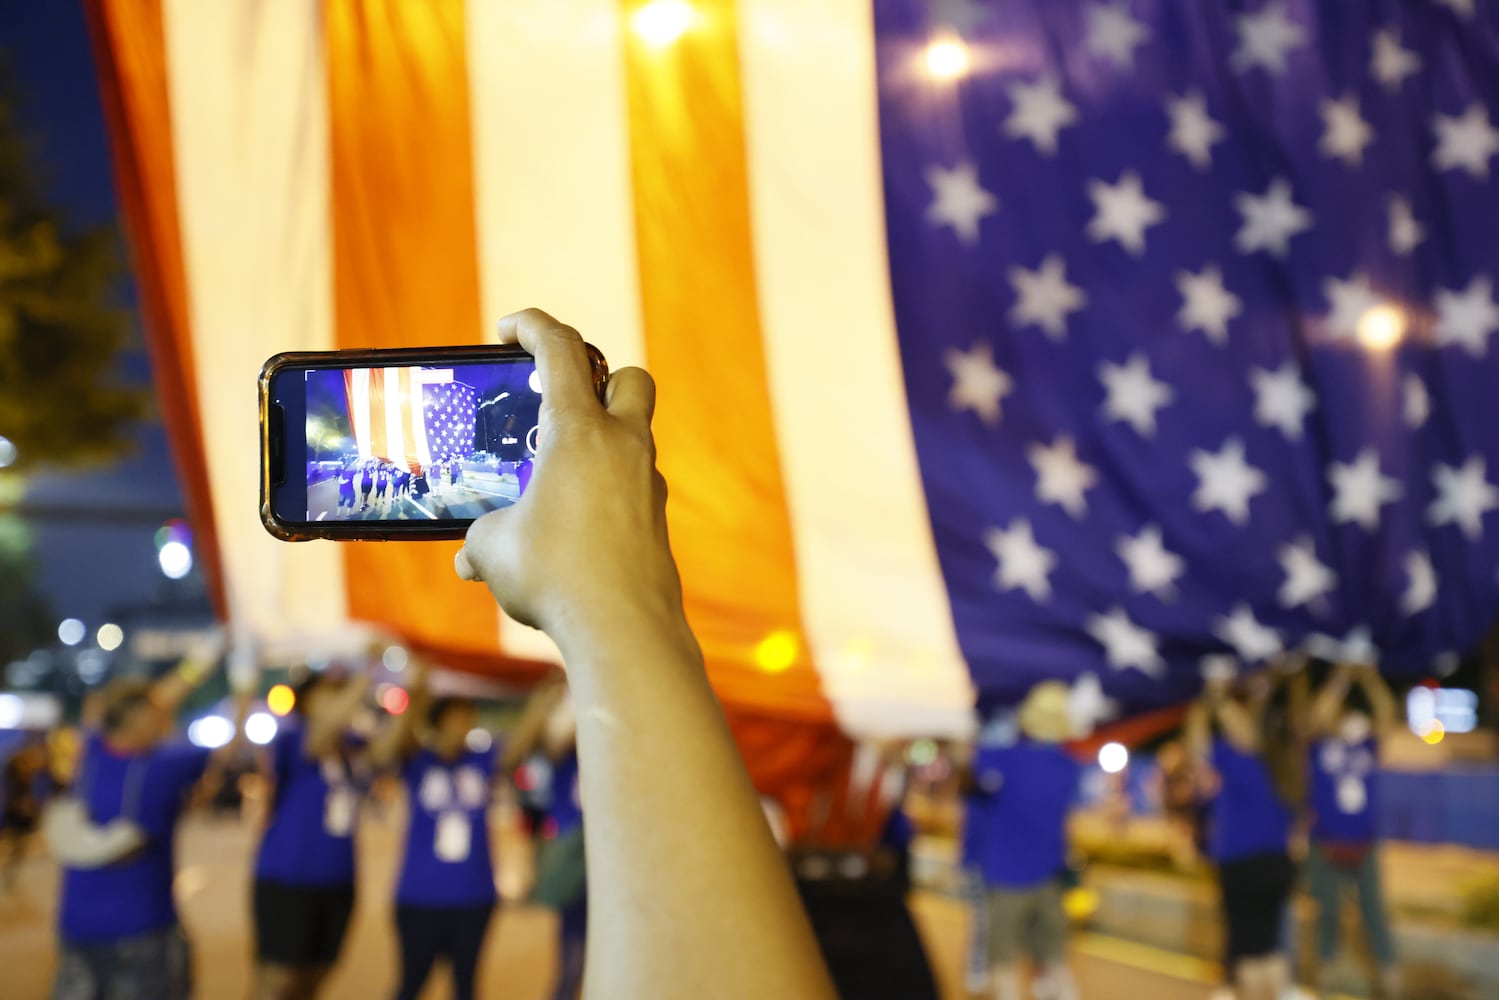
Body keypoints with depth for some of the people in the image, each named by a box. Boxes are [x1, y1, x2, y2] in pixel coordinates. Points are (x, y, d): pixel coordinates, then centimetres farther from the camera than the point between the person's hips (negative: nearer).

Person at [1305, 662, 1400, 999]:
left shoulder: (1369, 745, 3)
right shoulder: (1321, 745, -5)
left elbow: (1387, 716, -11)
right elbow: (1318, 718, -23)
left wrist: (1371, 680, -22)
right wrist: (1341, 681, -27)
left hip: (1365, 847, 2)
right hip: (1327, 845, -2)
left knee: (1375, 910, 3)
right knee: (1329, 911, 6)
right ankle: (1322, 972, 21)